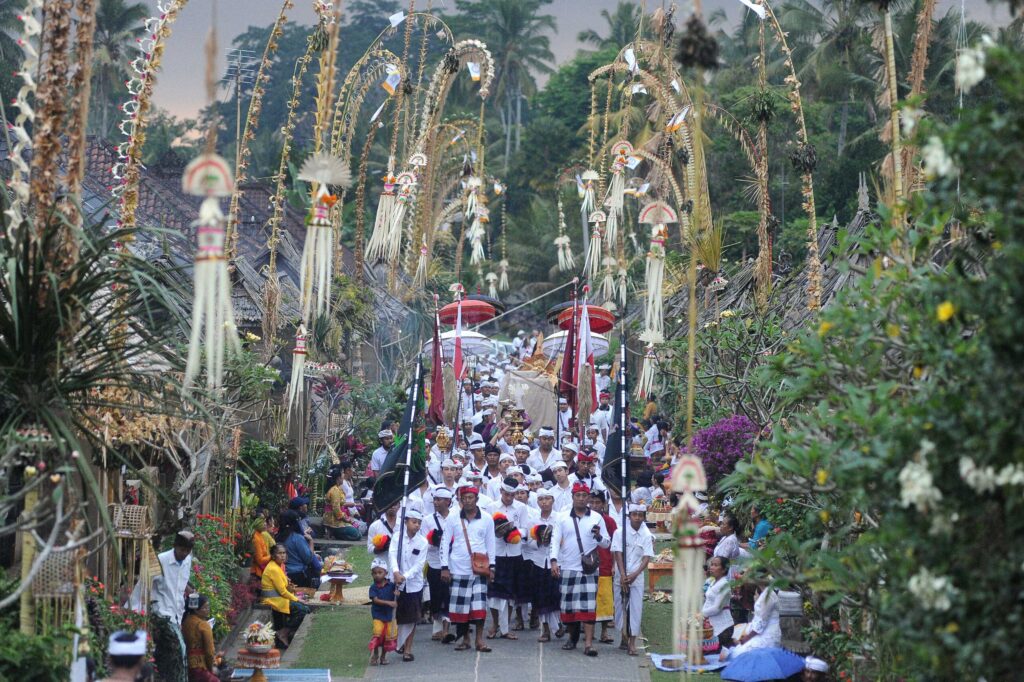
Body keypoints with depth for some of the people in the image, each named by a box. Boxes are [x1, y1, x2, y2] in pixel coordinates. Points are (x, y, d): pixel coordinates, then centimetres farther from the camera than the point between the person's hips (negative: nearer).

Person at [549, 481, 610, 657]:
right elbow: (555, 540, 0)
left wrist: (598, 536, -15)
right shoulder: (563, 518, 6)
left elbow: (606, 543, 6)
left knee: (588, 605, -9)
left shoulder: (597, 518, 6)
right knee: (568, 605, 6)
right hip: (567, 568, 1)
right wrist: (554, 561, -13)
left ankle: (588, 643, -13)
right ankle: (573, 637, 25)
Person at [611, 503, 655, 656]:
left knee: (636, 607, -5)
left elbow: (647, 558, -4)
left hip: (637, 576, 0)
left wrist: (634, 574, -18)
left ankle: (632, 643, -4)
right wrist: (623, 575, -17)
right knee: (621, 605, 6)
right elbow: (618, 554, -7)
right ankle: (624, 637, 22)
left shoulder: (647, 535, 0)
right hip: (621, 575, 0)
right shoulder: (620, 532, -2)